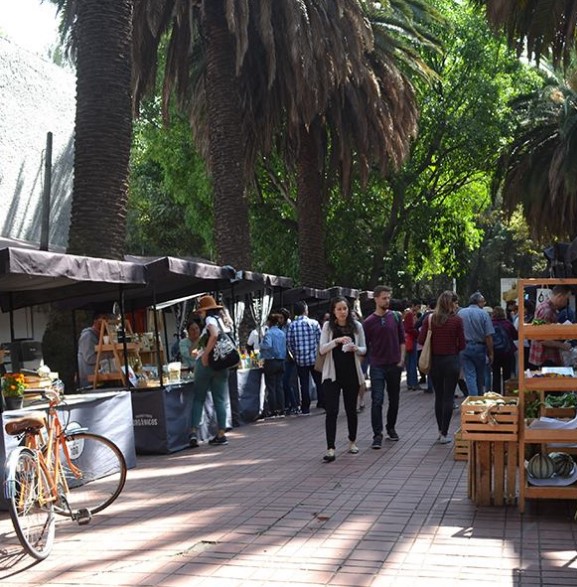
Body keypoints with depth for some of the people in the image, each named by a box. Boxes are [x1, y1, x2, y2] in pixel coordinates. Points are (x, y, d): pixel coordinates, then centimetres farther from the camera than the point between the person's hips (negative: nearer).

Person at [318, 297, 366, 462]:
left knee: (351, 409, 13)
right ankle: (330, 449, -9)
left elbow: (364, 349, 8)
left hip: (352, 374, 2)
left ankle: (352, 442, 33)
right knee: (331, 411, -8)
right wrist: (337, 341, -23)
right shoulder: (328, 326, -1)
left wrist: (356, 348, -15)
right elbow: (322, 349, -8)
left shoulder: (356, 325, 3)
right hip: (332, 374, -2)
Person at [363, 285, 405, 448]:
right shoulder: (369, 322, -2)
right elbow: (365, 346, 2)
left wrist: (402, 359, 0)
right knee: (377, 401, -7)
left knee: (394, 399, 12)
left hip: (394, 365, 2)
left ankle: (391, 428, 29)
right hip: (377, 366, -2)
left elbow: (402, 340, 8)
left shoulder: (396, 317, 3)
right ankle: (377, 435, -4)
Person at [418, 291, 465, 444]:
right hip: (451, 361, -3)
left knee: (438, 396, 15)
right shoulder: (457, 320, -10)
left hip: (435, 361, 3)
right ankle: (444, 434, 5)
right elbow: (462, 345, -8)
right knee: (448, 397, 4)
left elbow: (421, 340, -4)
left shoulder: (430, 319, -3)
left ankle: (441, 431, 23)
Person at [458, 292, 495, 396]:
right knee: (480, 377, 17)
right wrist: (490, 353, -4)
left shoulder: (460, 313, -1)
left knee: (470, 376, -1)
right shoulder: (484, 314, -8)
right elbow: (488, 336, -11)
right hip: (479, 348, -1)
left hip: (464, 348, 1)